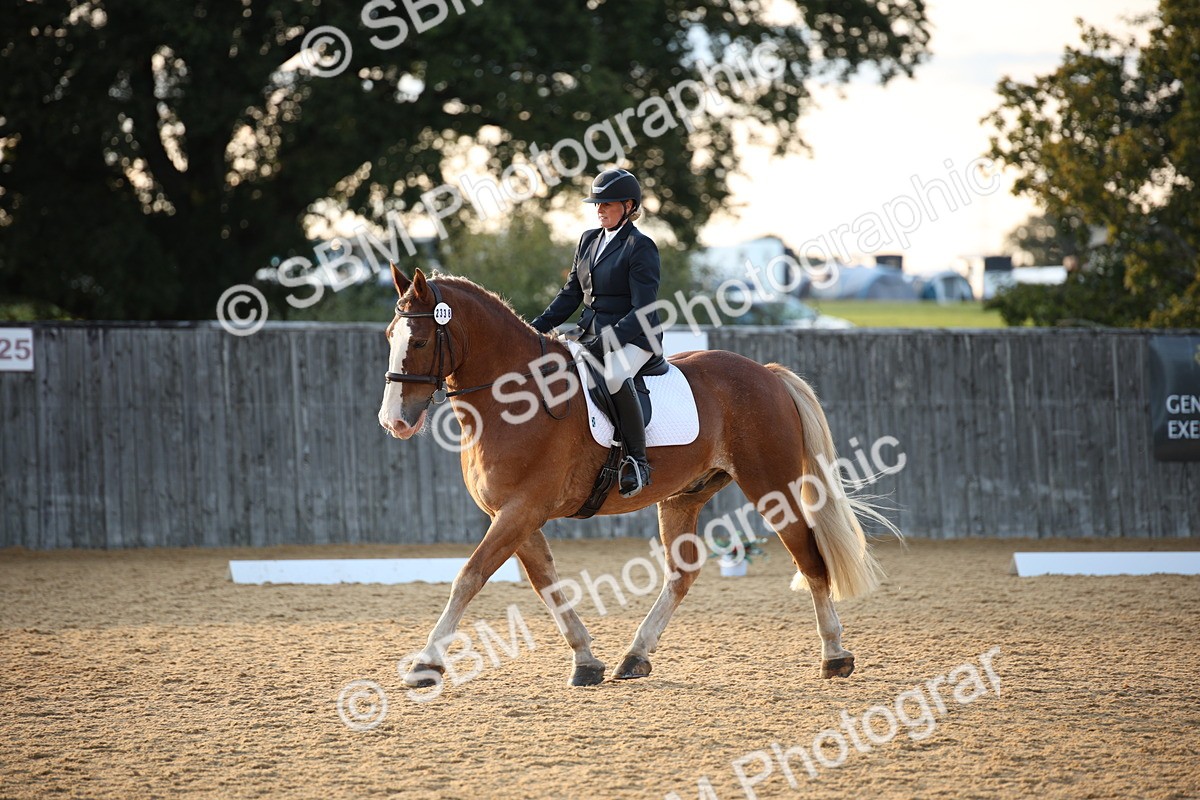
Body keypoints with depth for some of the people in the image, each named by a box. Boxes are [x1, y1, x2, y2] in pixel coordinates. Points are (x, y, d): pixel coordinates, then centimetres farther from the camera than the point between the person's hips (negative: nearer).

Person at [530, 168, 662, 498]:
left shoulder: (640, 247, -10)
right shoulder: (589, 240, 14)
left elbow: (644, 312, -16)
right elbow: (571, 294, 20)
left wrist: (607, 342, -26)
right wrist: (536, 328, 7)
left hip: (633, 338, -9)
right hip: (591, 335, 9)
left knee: (614, 376, -39)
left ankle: (637, 461, -28)